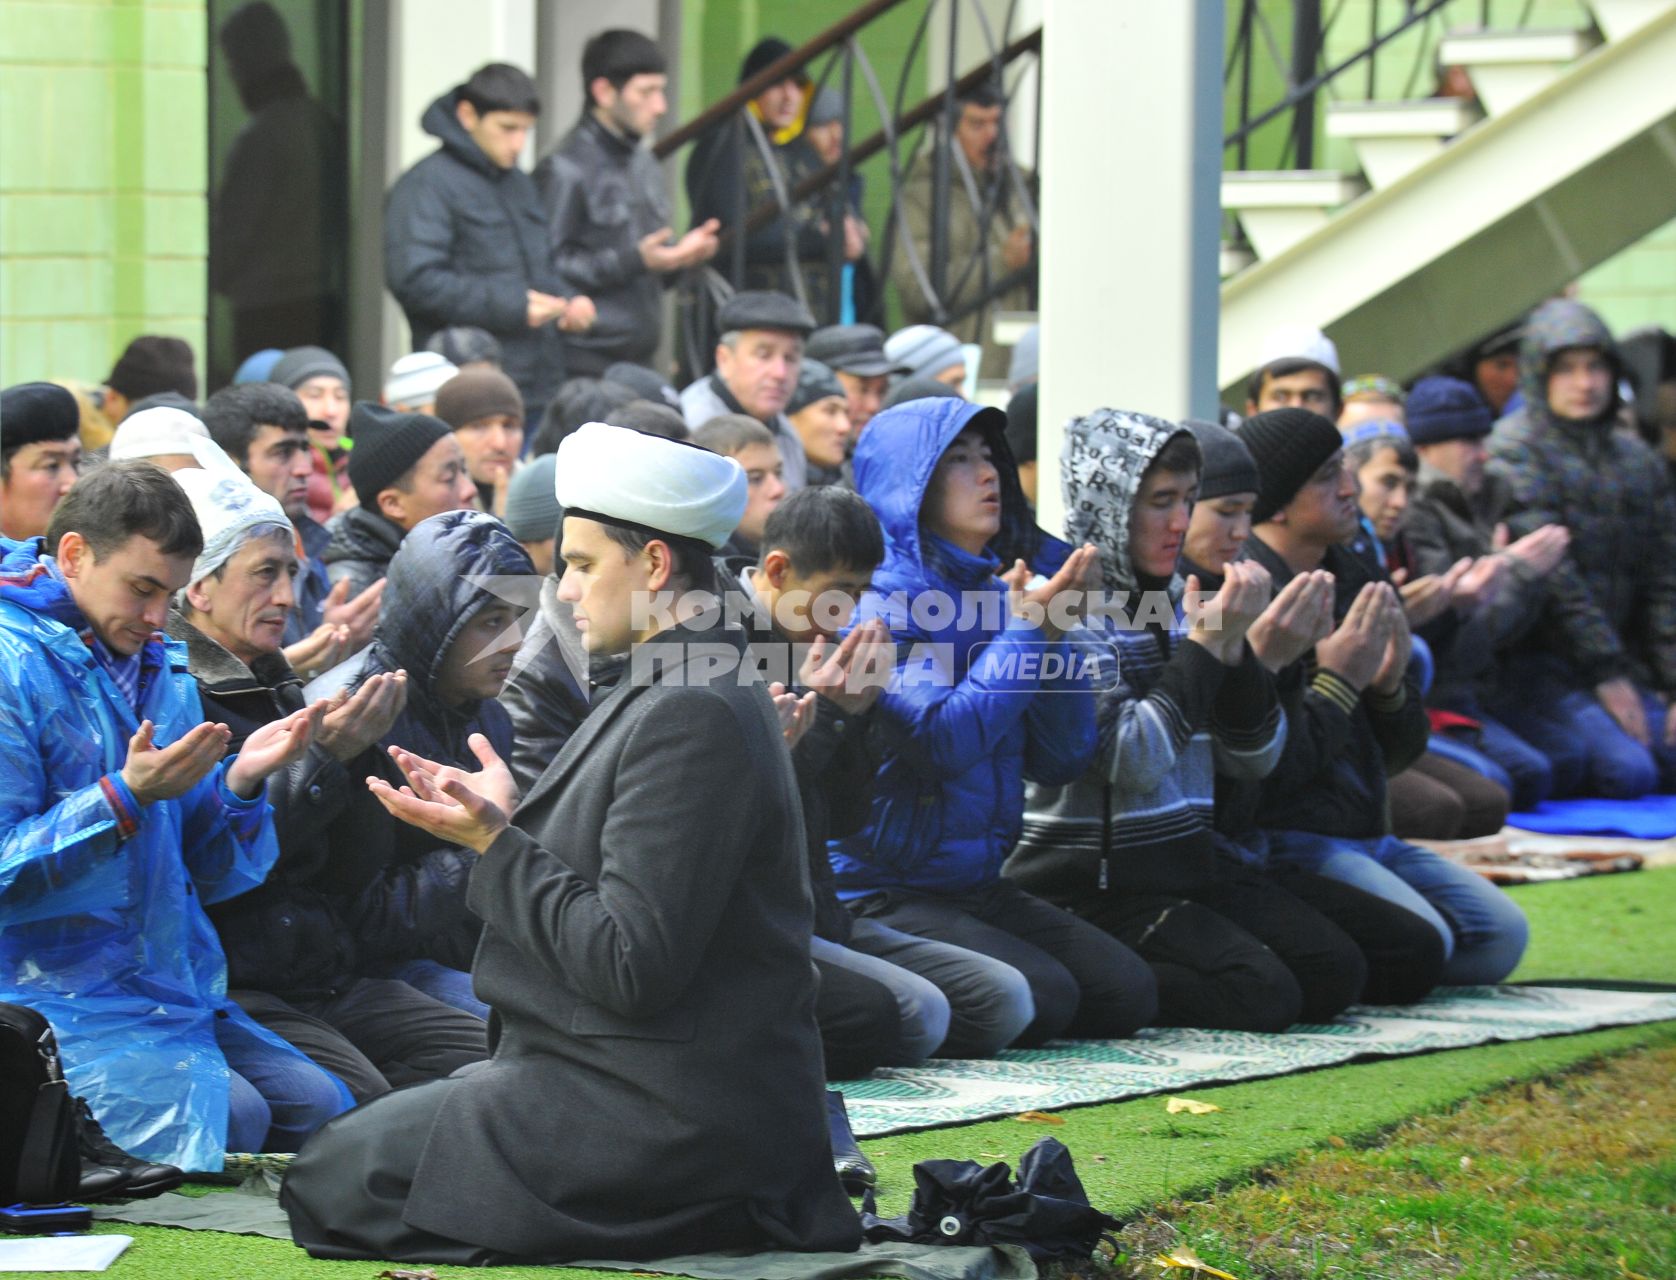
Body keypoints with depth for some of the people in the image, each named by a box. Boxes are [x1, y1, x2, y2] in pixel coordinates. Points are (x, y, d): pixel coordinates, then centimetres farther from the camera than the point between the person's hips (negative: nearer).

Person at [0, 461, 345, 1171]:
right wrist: (125, 798, -22)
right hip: (59, 999, -7)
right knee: (227, 1115, -26)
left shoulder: (162, 672, 14)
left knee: (318, 1106, -13)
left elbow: (211, 874, 15)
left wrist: (241, 782, -4)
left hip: (179, 996, 7)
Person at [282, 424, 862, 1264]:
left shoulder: (689, 715, -20)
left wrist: (495, 844, -15)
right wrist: (504, 816, 12)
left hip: (664, 1123, -11)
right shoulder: (686, 693, 13)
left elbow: (631, 967, -22)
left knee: (331, 1185, -5)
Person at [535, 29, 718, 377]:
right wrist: (634, 260, -20)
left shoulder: (643, 162, 17)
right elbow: (548, 266, -17)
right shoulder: (566, 169, -10)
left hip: (639, 360, 8)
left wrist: (681, 253, 4)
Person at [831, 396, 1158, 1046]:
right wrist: (1027, 632, -18)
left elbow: (1061, 761, 7)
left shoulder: (995, 589, 10)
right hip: (876, 890, -8)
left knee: (1127, 993, -4)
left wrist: (1055, 632, -5)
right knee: (1039, 999, -24)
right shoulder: (878, 597, -11)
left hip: (974, 883, 8)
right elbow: (939, 741, -22)